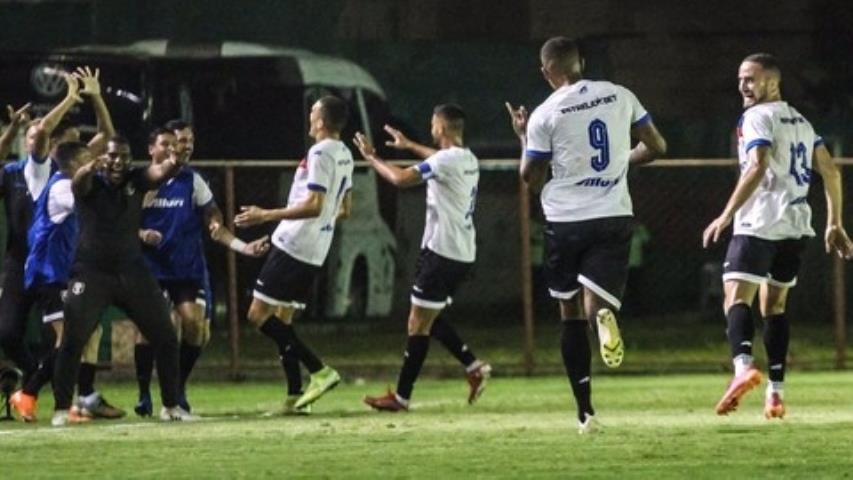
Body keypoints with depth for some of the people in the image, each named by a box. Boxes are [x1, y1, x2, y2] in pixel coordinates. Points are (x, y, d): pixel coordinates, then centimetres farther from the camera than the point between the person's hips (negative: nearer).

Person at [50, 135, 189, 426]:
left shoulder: (136, 181, 0)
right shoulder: (91, 184, -8)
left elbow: (160, 173, -19)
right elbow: (78, 182, -32)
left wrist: (172, 164, -45)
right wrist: (90, 167, -58)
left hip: (132, 271, 4)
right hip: (91, 272, -4)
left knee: (165, 337, 4)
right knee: (73, 339, -12)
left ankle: (171, 406, 17)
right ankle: (61, 409, -2)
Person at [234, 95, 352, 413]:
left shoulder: (320, 154, -15)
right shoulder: (345, 156, 13)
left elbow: (314, 205, -23)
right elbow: (344, 210, 22)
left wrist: (266, 215, -20)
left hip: (292, 245, -9)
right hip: (316, 252, 9)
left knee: (259, 315, -8)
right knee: (282, 318, 12)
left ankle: (320, 371, -14)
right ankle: (295, 396, 5)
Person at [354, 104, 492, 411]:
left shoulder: (445, 161, -17)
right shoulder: (467, 160, 12)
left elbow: (401, 179, -24)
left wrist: (372, 157, -9)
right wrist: (409, 145, 50)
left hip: (442, 253, -9)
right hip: (462, 255, 9)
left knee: (418, 324, -3)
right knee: (429, 319, 18)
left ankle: (401, 396, 0)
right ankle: (473, 366, 9)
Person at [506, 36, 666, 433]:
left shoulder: (545, 115, -6)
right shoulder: (621, 97, 3)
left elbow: (531, 179, 2)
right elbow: (656, 147, 9)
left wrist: (522, 136, 17)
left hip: (566, 219, -1)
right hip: (614, 217, 1)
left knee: (571, 316, 12)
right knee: (595, 305, 0)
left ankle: (585, 412, 10)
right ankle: (604, 315, -40)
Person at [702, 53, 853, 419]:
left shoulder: (758, 117, -6)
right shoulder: (802, 123, 20)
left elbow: (758, 168, -19)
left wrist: (726, 216, -20)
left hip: (760, 224, -8)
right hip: (796, 226, 8)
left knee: (737, 297, -14)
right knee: (774, 305, 15)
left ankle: (743, 365, -39)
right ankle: (776, 392, 10)